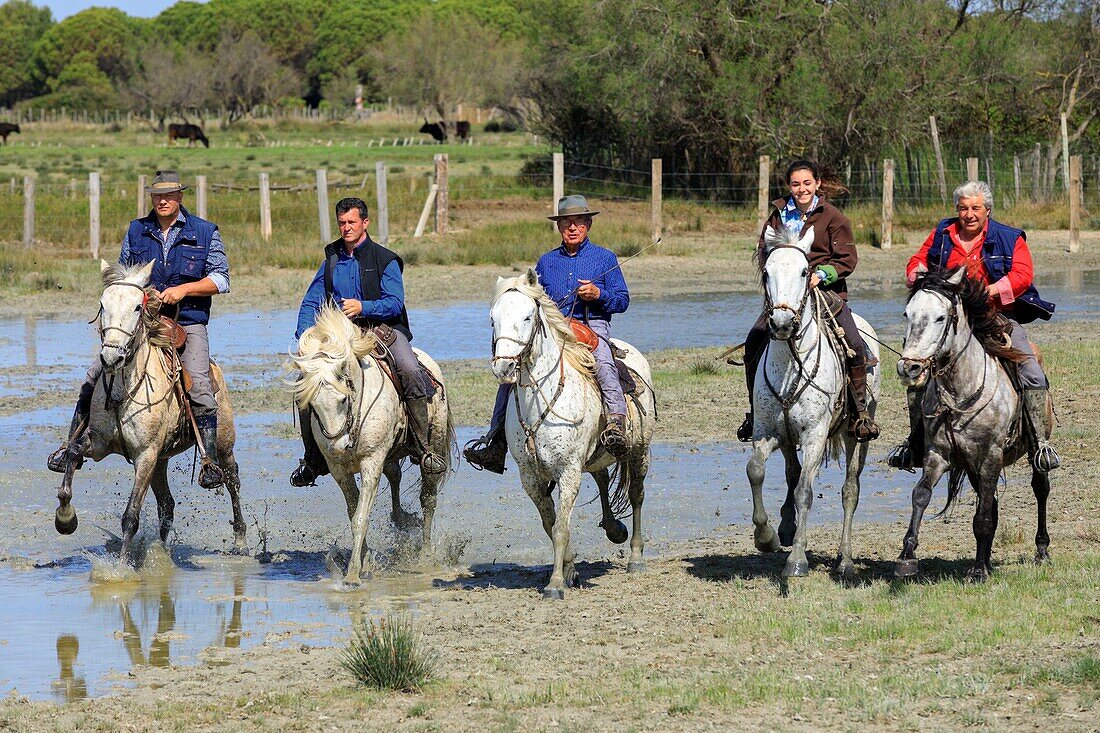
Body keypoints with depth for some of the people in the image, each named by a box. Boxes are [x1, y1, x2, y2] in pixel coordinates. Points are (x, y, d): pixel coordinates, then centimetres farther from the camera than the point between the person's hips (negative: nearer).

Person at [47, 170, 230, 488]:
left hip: (188, 322, -3)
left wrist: (184, 289, -14)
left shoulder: (205, 233, 3)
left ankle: (210, 462, -21)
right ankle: (72, 444, 3)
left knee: (198, 385, -24)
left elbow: (221, 279, 0)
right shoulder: (136, 231, 11)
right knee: (95, 376, -9)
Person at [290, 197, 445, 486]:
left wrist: (363, 307, -28)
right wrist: (305, 336, -9)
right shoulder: (331, 260, 13)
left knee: (412, 372, -31)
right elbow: (311, 302, 9)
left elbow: (394, 303, -10)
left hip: (383, 327, -3)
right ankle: (313, 460, -2)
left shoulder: (385, 260, 1)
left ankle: (422, 448, -24)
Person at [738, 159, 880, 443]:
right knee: (754, 342, -13)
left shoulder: (832, 216, 0)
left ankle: (860, 412, -7)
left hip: (826, 289, -3)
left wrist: (821, 275, -18)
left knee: (855, 345, -21)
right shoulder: (778, 215, 9)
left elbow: (847, 259, -2)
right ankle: (755, 411, 2)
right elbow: (763, 252, 14)